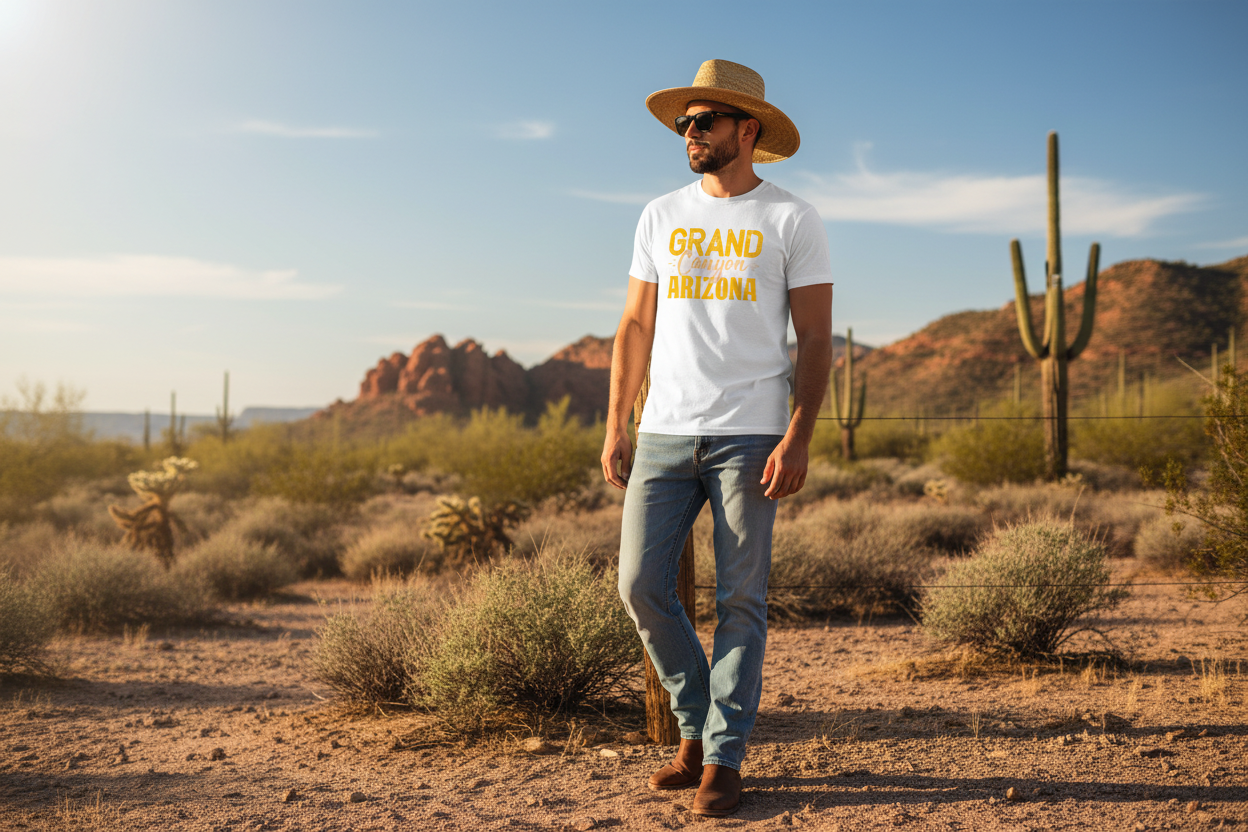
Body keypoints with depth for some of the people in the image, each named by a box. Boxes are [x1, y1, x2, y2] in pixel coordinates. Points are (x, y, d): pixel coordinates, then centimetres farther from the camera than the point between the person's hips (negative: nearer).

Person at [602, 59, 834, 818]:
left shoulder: (792, 220, 2)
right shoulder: (661, 216, 14)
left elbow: (816, 339, -2)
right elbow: (636, 326, 14)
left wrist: (798, 440, -13)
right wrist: (616, 428, 7)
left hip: (750, 436, -4)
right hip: (664, 433, 4)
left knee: (741, 598, -1)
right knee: (642, 584, -1)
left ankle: (723, 760, 11)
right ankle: (697, 728, 20)